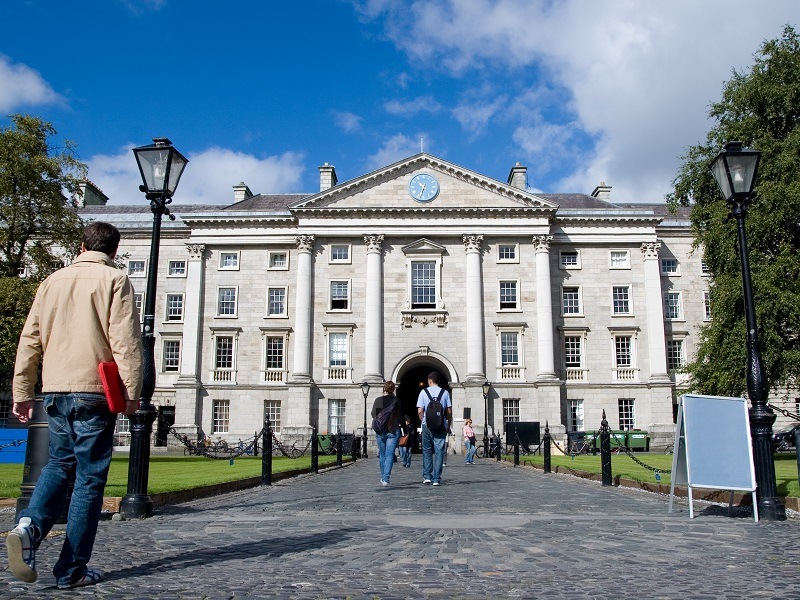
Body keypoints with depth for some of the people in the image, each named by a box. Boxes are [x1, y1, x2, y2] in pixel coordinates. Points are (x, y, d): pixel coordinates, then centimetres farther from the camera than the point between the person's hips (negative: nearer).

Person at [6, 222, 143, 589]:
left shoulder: (52, 281, 13)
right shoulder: (114, 280, -2)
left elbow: (29, 341, 12)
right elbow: (125, 339, -11)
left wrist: (22, 393, 17)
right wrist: (132, 390, -8)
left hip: (54, 390, 5)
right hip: (93, 392, -5)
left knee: (59, 463, 22)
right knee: (90, 477, 3)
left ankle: (30, 526, -4)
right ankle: (71, 570, 7)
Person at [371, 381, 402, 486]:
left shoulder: (378, 400, -1)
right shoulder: (396, 400, -6)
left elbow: (373, 414, 6)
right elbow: (400, 415, -3)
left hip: (380, 431, 2)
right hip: (393, 431, -2)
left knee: (382, 454, 16)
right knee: (390, 454, -2)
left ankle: (383, 477, 25)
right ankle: (385, 478, -13)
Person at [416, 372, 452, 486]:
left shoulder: (424, 392, 1)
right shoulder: (445, 392, 3)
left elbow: (420, 411, -3)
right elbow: (449, 411, 1)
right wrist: (448, 426, 11)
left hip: (427, 425, 0)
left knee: (427, 451, 12)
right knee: (439, 452, 3)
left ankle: (427, 476, 8)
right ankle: (436, 479, 1)